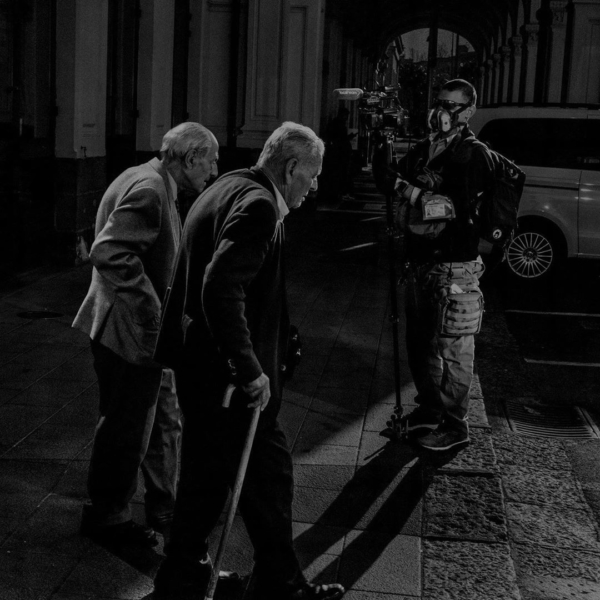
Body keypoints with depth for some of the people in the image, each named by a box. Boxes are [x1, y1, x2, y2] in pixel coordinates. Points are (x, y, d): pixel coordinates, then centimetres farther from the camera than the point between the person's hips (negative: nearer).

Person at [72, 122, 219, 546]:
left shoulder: (156, 186, 12)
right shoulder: (148, 189, -21)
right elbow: (109, 253, -31)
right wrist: (153, 311, -28)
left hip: (145, 334, 11)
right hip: (128, 332, -11)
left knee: (164, 420, 19)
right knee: (126, 428, 5)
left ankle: (165, 509, 33)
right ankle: (107, 516, 23)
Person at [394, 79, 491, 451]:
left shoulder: (472, 155, -11)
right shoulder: (423, 149, 13)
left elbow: (459, 208, -20)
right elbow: (396, 185, 13)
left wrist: (416, 194, -17)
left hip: (454, 266, -8)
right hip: (421, 261, 8)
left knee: (451, 349, -1)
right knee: (420, 342, 18)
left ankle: (455, 424, 13)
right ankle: (429, 410, 36)